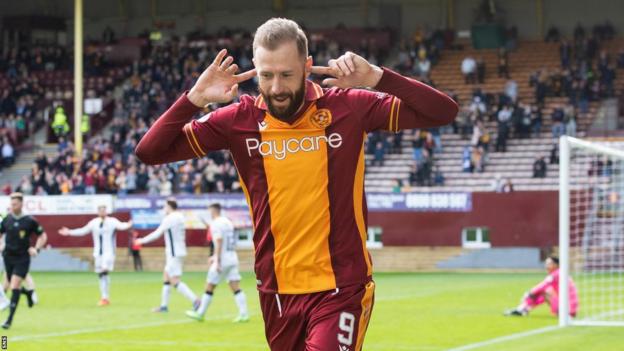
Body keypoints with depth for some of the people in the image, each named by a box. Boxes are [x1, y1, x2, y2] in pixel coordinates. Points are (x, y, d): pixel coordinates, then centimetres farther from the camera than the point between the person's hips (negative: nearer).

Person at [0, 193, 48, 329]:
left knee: (15, 286, -14)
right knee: (12, 286, 12)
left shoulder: (30, 221, -7)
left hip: (22, 258, -4)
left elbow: (43, 236, 4)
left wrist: (36, 249, -10)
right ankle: (29, 293, 47)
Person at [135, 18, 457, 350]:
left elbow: (443, 111, -7)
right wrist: (195, 98, -12)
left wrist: (376, 77, -18)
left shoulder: (347, 108, -5)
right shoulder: (240, 120, -1)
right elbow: (149, 151, 1)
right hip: (276, 293, 3)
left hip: (341, 289, -3)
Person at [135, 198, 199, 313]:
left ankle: (195, 301, -20)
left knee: (175, 281, -10)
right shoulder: (180, 217, 9)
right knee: (166, 276, 17)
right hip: (179, 251, 9)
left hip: (174, 254, -9)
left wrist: (142, 240, -2)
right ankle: (164, 305, 20)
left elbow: (157, 234, -13)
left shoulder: (169, 219, -15)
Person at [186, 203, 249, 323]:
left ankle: (200, 314, 14)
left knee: (209, 287, 5)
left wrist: (217, 260, -22)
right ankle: (244, 314, -9)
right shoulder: (228, 222, 15)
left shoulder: (216, 224, -10)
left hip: (222, 259, -7)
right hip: (233, 258, 7)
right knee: (236, 288, 1)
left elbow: (219, 242, -21)